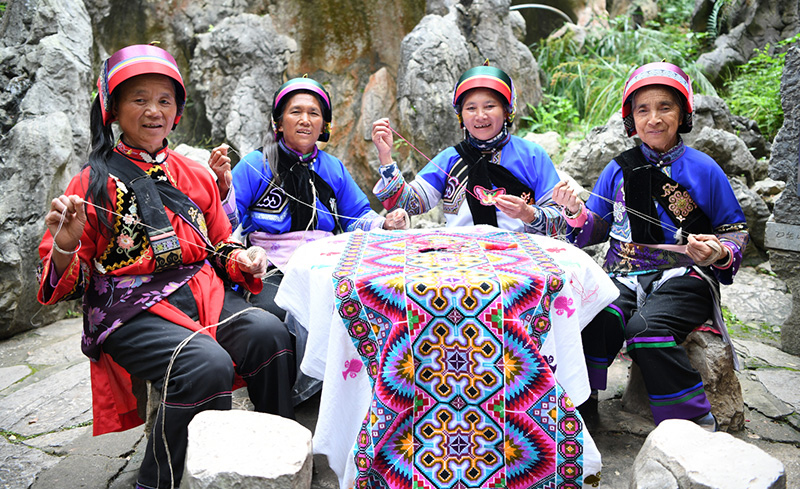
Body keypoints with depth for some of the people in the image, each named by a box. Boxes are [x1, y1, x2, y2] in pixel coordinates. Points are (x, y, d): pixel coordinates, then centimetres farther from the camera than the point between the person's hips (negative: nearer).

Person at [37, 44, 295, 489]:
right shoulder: (94, 184, 2)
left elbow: (220, 246, 24)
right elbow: (67, 285, 2)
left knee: (268, 332, -25)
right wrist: (64, 248, -20)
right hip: (131, 310, -4)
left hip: (202, 295, 4)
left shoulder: (197, 176, 15)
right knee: (206, 365, -31)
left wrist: (242, 259, 1)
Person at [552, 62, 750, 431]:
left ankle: (697, 424, -15)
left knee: (646, 328, -33)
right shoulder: (619, 169, 13)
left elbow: (735, 231, 11)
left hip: (684, 277, -2)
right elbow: (595, 231, 17)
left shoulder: (703, 169, 6)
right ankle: (578, 406, -13)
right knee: (598, 319, -32)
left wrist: (720, 254, -11)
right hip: (625, 275, 2)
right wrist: (576, 213, -5)